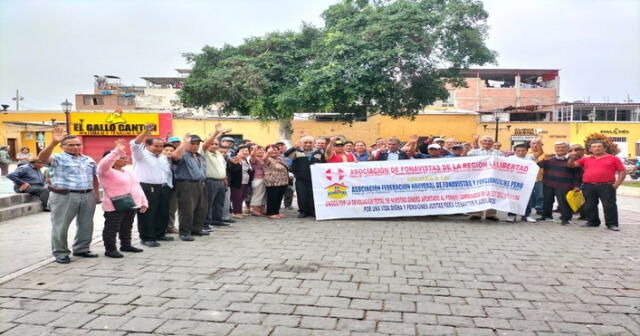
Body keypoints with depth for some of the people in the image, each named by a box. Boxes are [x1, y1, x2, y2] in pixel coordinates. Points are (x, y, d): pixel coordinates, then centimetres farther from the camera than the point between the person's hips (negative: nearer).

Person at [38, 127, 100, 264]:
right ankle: (60, 253, 12)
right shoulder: (59, 158, -4)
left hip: (88, 196, 5)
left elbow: (94, 178, 22)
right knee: (61, 226, 0)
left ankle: (82, 249, 27)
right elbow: (42, 158, -25)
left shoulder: (89, 160, 15)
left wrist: (97, 194, 15)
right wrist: (54, 142, -37)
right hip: (64, 196, -5)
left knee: (86, 225, 12)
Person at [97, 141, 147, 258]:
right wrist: (117, 151, -35)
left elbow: (138, 188, 19)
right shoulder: (107, 172, -9)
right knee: (112, 228, -1)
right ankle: (110, 249, 8)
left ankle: (126, 245, 30)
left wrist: (144, 202, 13)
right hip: (115, 207, -8)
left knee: (127, 227, 17)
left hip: (132, 206, 8)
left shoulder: (129, 173, 17)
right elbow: (104, 164, -33)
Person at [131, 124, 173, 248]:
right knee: (147, 214, -4)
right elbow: (134, 144, -21)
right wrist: (146, 131, -31)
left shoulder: (163, 157, 20)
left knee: (163, 214, 12)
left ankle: (160, 234, 26)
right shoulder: (141, 155, -2)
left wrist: (169, 186, 16)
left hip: (163, 189, 7)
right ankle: (147, 238, 4)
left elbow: (168, 173, 25)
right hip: (146, 189, -7)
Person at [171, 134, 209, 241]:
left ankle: (197, 229, 27)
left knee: (202, 209, 13)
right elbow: (175, 156, -32)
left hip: (201, 185, 8)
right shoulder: (183, 154, -8)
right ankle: (184, 233, 1)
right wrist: (185, 142, -26)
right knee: (187, 210, -7)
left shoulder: (200, 156, 19)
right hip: (186, 185, -8)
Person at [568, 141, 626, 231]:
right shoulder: (586, 159, 14)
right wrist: (572, 158, -9)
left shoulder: (613, 159, 6)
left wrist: (616, 184, -6)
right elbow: (572, 165, 12)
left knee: (609, 205, -2)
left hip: (606, 186, -3)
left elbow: (622, 172, 4)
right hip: (588, 186, 3)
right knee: (590, 206, 9)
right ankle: (592, 222, 22)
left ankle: (612, 224, 6)